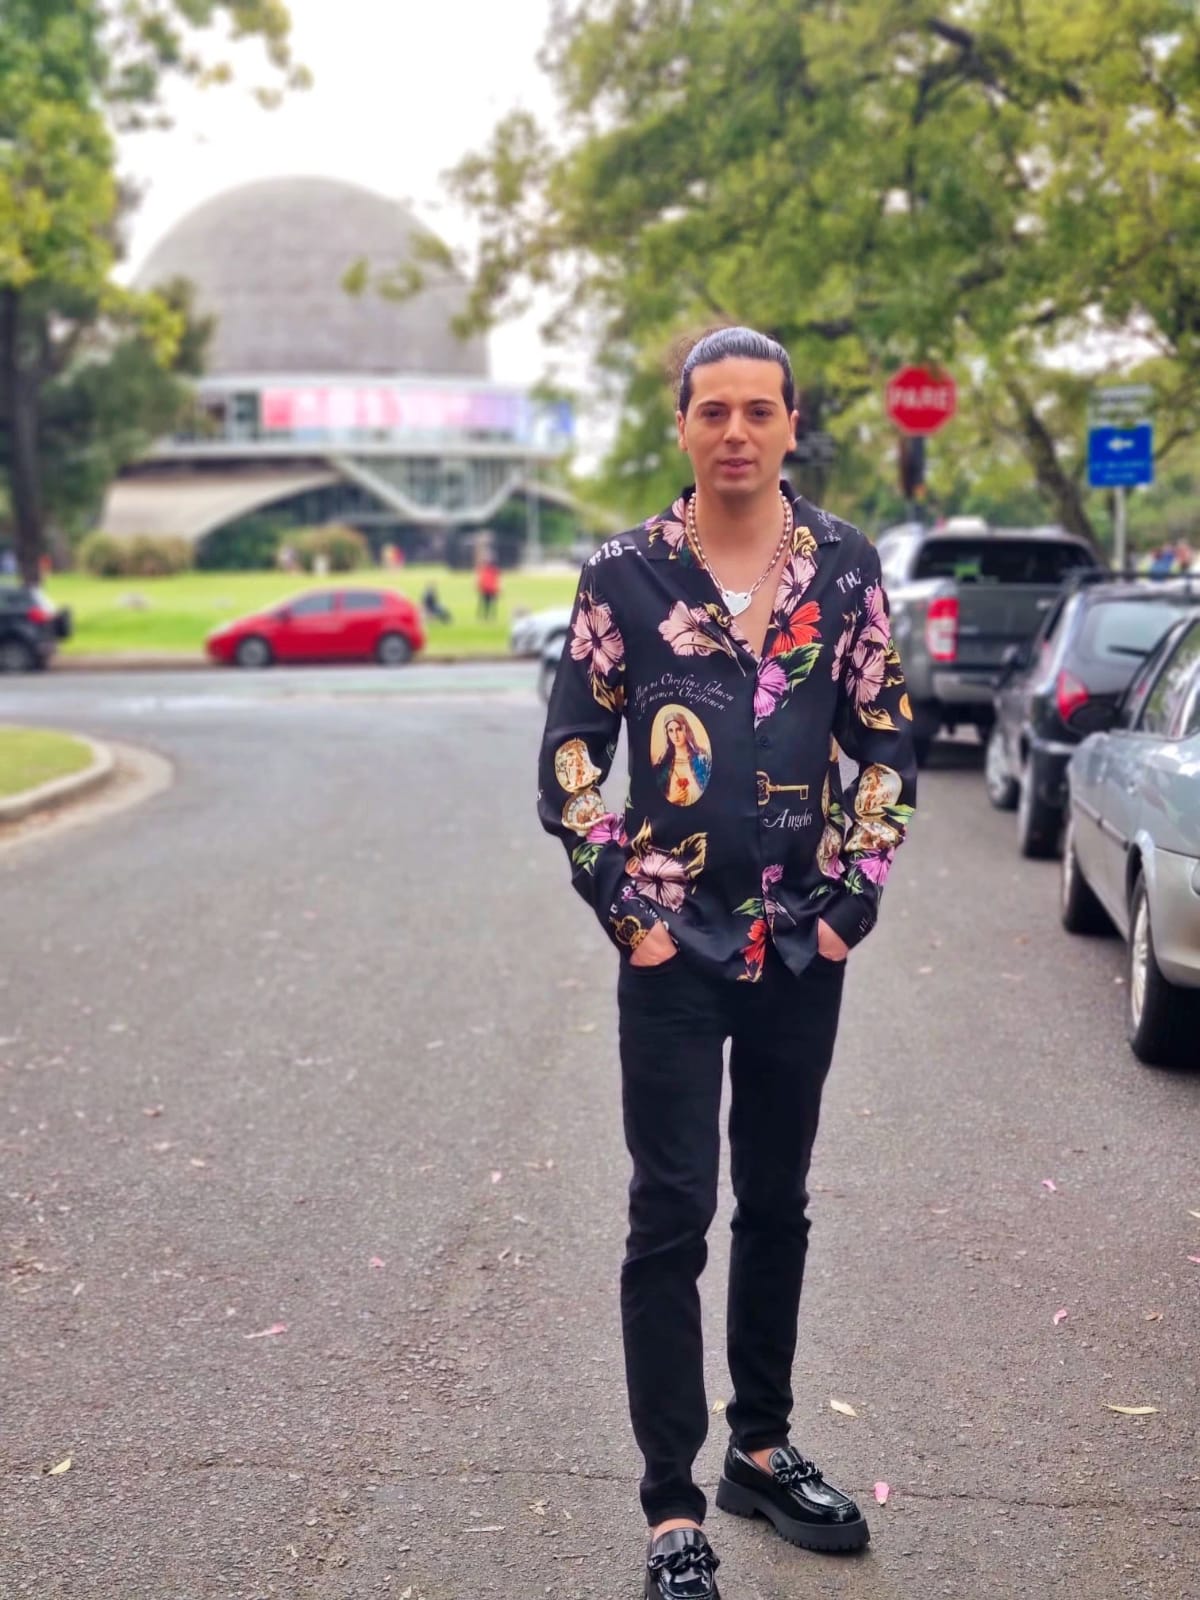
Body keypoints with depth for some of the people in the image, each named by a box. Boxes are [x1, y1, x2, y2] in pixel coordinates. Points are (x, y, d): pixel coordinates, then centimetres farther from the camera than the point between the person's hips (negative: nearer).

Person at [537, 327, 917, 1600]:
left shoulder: (843, 565, 1)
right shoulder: (624, 574, -4)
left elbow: (887, 740, 6)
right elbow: (568, 758, -2)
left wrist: (853, 899, -1)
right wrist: (625, 910, -7)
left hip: (804, 947, 3)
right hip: (674, 945, -2)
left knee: (777, 1204, 14)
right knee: (672, 1218, -1)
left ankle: (762, 1449, 30)